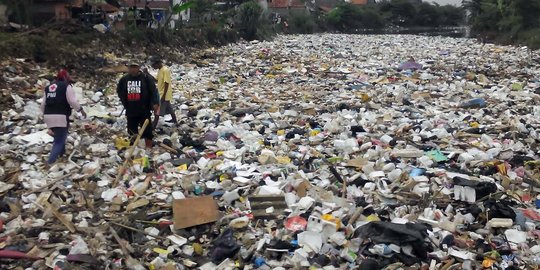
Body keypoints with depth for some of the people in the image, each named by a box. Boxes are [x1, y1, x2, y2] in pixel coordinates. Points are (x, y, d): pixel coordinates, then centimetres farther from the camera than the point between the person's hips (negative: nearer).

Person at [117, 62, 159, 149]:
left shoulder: (146, 78, -6)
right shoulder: (124, 79, 5)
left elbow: (153, 91, -8)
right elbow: (119, 90, 21)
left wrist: (155, 103, -17)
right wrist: (124, 102, 12)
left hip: (144, 110, -3)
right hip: (130, 110, 4)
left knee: (147, 130, 0)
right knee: (132, 131, 13)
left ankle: (149, 148, 11)